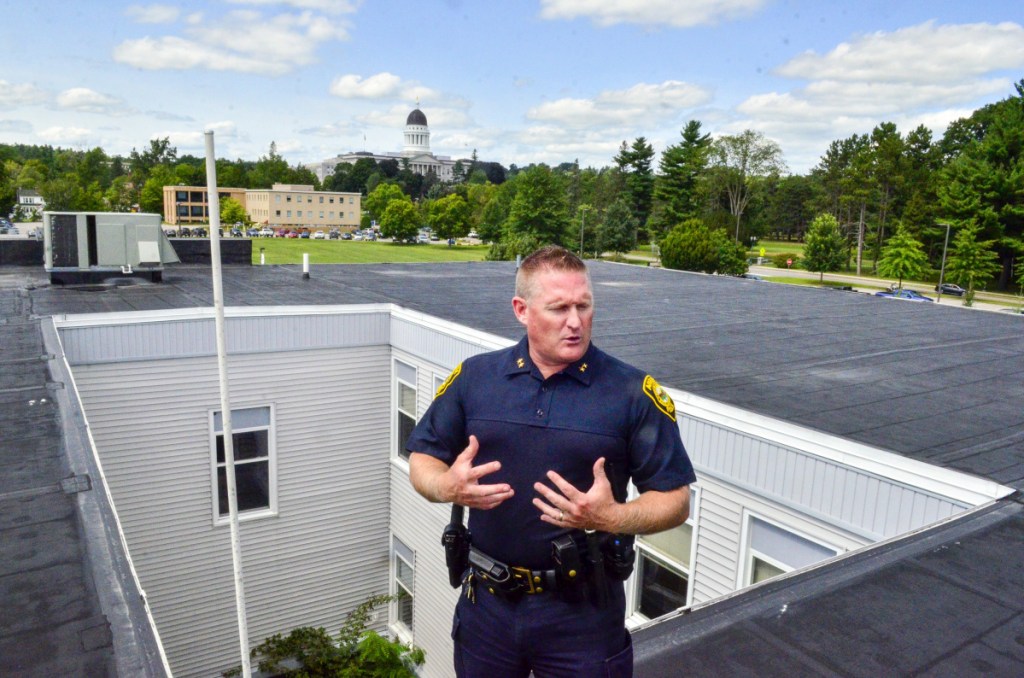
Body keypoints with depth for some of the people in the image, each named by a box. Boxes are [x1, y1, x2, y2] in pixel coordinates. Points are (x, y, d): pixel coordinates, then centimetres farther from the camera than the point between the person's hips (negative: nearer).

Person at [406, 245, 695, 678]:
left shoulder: (633, 392, -9)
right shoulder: (474, 377, -2)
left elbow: (675, 501, -6)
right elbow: (423, 460, 6)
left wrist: (612, 518, -24)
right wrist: (447, 486, -16)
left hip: (583, 610, -2)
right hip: (487, 602, 3)